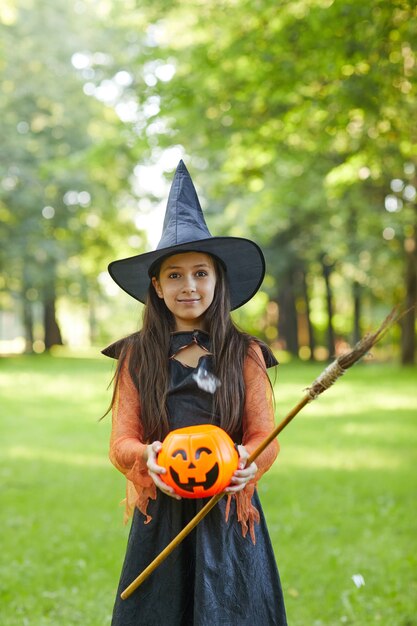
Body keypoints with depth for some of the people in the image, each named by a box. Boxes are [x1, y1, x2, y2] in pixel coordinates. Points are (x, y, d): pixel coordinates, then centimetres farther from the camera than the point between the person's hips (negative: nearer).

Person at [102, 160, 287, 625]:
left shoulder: (245, 355, 3)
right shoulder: (136, 357, 3)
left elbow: (265, 436, 2)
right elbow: (120, 441, 0)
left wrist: (249, 460, -21)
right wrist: (145, 457, -22)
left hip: (230, 514, 0)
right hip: (161, 516, 0)